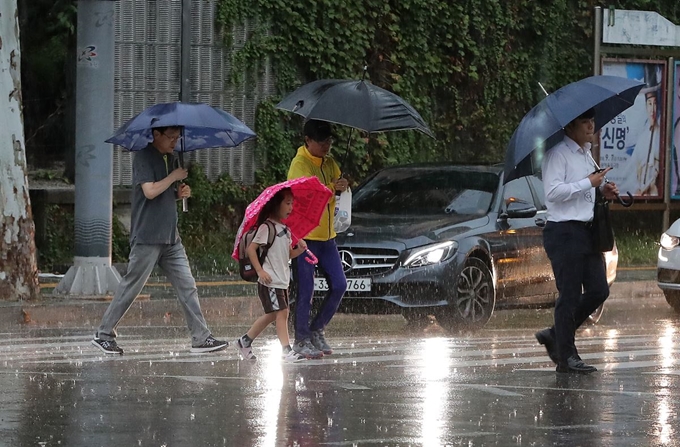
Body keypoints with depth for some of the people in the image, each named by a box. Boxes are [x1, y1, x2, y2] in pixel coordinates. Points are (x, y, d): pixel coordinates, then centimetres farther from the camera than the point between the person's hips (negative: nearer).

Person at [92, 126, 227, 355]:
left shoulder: (169, 158, 16)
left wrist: (179, 193, 6)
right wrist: (174, 176, -11)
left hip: (170, 237, 8)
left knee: (187, 287, 2)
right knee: (131, 287, -2)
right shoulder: (144, 157, -9)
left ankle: (201, 338, 2)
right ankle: (104, 334, 9)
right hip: (147, 237, -8)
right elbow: (150, 191, -21)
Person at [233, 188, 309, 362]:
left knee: (272, 315, 14)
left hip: (282, 280, 9)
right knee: (281, 312, -12)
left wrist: (299, 250, -2)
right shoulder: (267, 227, -12)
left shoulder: (285, 229, 13)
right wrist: (260, 271, -20)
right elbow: (251, 249, -16)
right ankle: (286, 350, -11)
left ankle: (245, 341, 26)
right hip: (270, 281, -9)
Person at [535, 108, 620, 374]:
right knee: (570, 296, -5)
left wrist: (603, 190, 11)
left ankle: (555, 335, 20)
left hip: (586, 230, 9)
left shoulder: (585, 153, 18)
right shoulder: (558, 153, -11)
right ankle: (566, 357, 1)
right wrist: (589, 183, -20)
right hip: (564, 232, -9)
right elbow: (553, 192, -22)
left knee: (598, 290, 7)